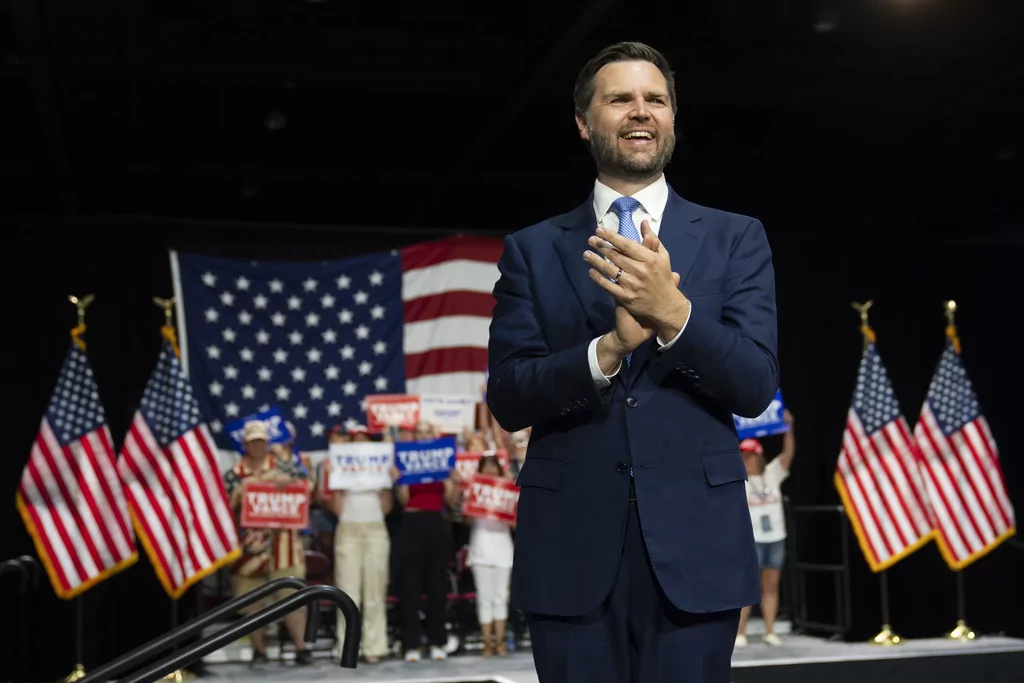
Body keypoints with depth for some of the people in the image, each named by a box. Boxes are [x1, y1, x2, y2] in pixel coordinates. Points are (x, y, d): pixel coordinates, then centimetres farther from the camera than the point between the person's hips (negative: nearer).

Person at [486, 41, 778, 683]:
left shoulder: (736, 239, 7)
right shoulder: (533, 250, 7)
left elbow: (756, 386, -3)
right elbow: (507, 397, -1)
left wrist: (672, 311, -20)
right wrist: (609, 347, -18)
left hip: (694, 543, 0)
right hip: (570, 546, 0)